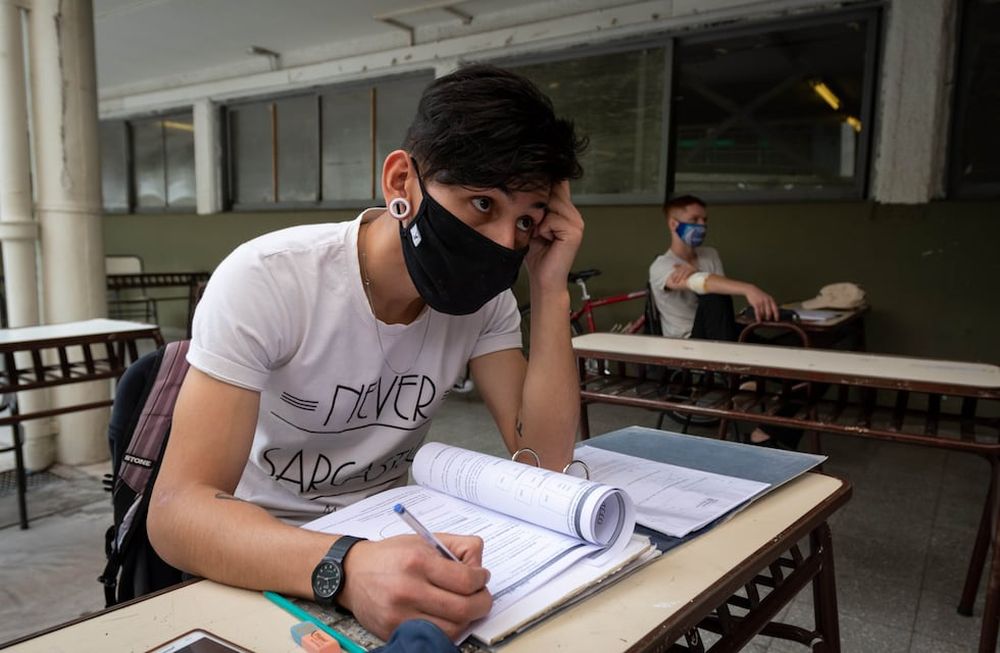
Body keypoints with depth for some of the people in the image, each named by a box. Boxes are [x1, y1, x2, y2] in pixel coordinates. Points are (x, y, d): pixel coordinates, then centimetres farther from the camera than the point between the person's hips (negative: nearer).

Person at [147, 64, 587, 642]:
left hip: (386, 545, 3)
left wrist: (551, 287, -21)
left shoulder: (484, 299, -8)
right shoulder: (264, 281, -22)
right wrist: (344, 568, -45)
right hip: (256, 563, -3)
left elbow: (546, 462, -15)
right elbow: (178, 509, -27)